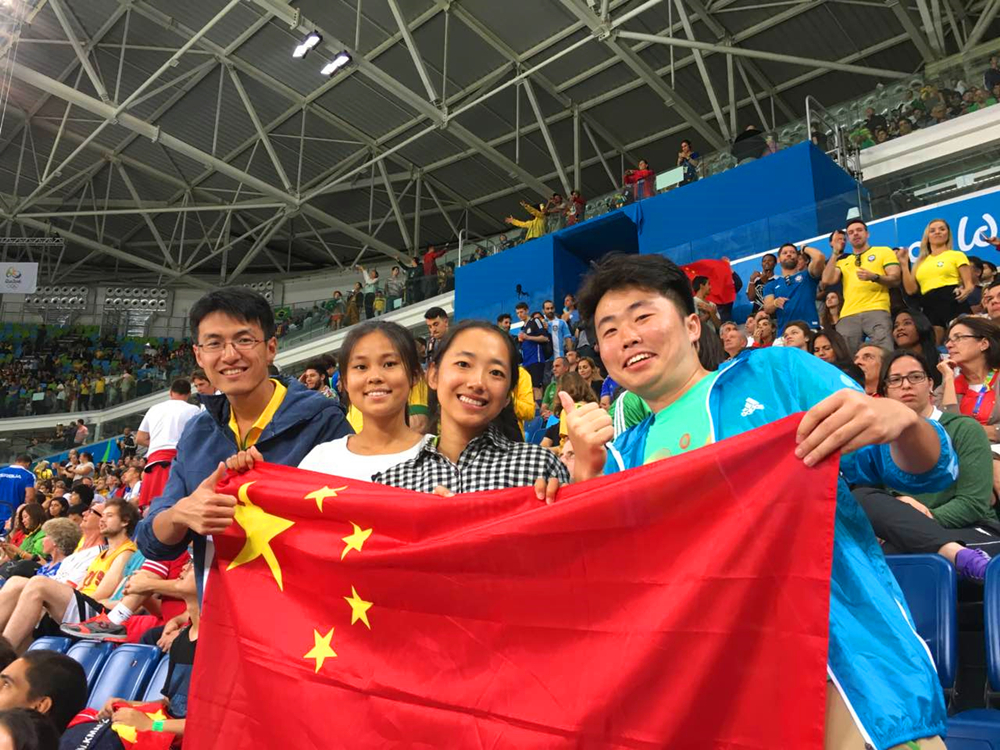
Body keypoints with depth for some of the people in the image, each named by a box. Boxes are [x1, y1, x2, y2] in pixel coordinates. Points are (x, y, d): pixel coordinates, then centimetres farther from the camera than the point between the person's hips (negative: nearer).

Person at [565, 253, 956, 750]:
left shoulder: (777, 374, 2)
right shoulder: (622, 456, 11)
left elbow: (928, 472, 2)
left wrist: (900, 421, -21)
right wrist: (585, 471, -9)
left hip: (847, 663, -2)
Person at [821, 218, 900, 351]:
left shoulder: (884, 251, 18)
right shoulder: (842, 262, 26)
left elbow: (895, 280, 6)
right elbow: (827, 280, 8)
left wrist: (874, 277, -14)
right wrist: (835, 253, 11)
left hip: (876, 311, -3)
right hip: (848, 315, 3)